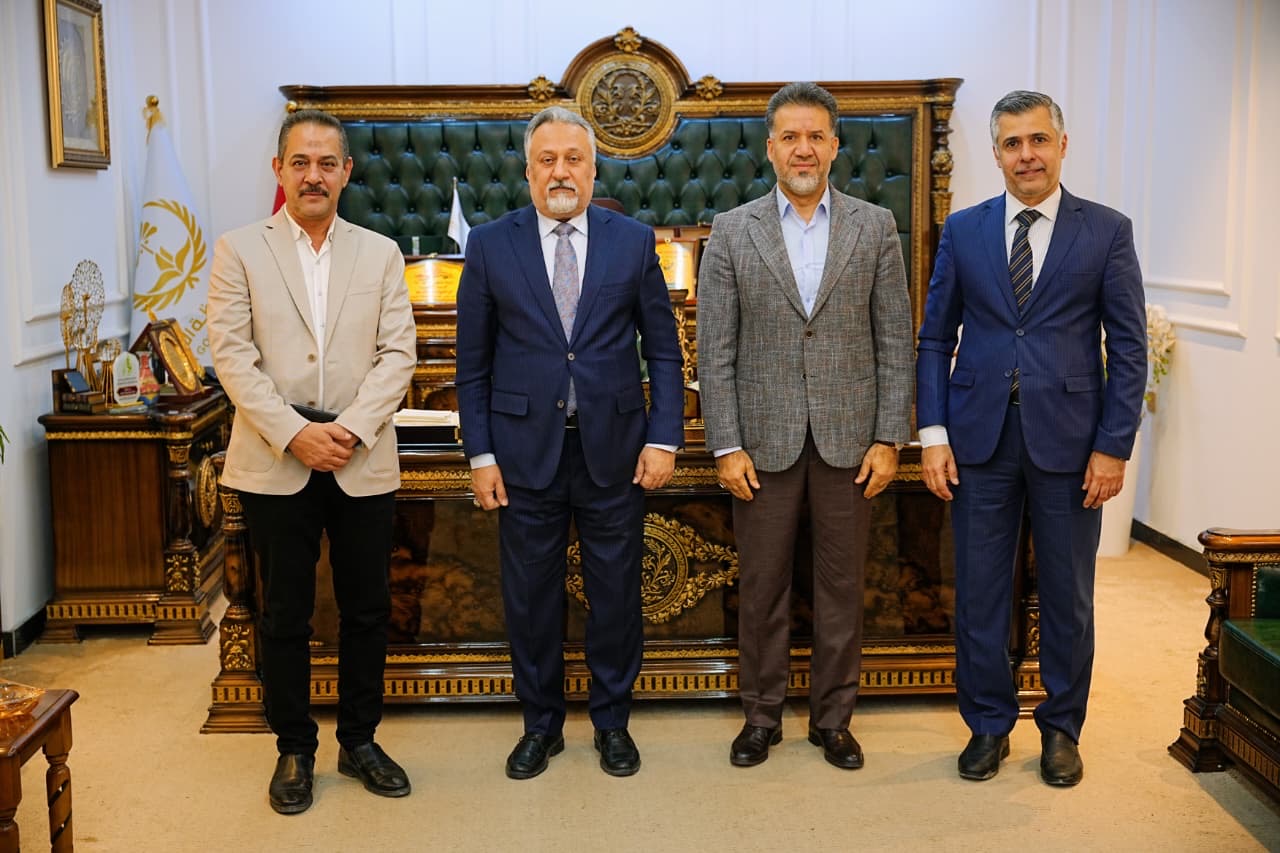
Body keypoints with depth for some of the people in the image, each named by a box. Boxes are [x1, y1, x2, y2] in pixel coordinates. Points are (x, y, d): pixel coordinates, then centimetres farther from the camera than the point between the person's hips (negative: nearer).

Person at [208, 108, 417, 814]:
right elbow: (231, 354, -4)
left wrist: (351, 430, -12)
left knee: (367, 610, 9)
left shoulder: (381, 254, 9)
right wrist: (294, 435, -14)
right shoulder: (239, 250, 4)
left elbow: (398, 353, 1)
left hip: (363, 463, 2)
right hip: (274, 463, -1)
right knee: (284, 616, 7)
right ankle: (294, 750, 22)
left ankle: (360, 740, 25)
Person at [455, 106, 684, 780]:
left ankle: (612, 722, 27)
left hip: (615, 449, 0)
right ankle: (540, 724, 27)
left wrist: (663, 439, -4)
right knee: (530, 595, 9)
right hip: (526, 450, 0)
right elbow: (473, 362, 3)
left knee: (615, 592, 9)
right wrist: (480, 454, -2)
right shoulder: (490, 246, 2)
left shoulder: (633, 242, 3)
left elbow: (663, 351, 4)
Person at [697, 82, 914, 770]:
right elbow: (715, 351, -2)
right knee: (762, 586, 8)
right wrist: (726, 446, -7)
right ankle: (761, 714, 24)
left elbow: (894, 342, 2)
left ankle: (833, 718, 24)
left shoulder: (874, 227, 3)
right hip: (765, 439, 0)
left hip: (848, 437, 1)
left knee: (841, 585, 9)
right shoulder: (732, 231, 1)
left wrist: (889, 438, -3)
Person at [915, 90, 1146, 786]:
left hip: (1068, 440, -1)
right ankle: (988, 723, 25)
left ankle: (1061, 728, 28)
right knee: (978, 592, 8)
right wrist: (933, 433, -3)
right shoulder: (963, 230, 5)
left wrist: (1113, 445, -6)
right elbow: (935, 338, 6)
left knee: (1067, 596, 10)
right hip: (980, 436, 1)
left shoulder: (1107, 231, 1)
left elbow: (1129, 346, 0)